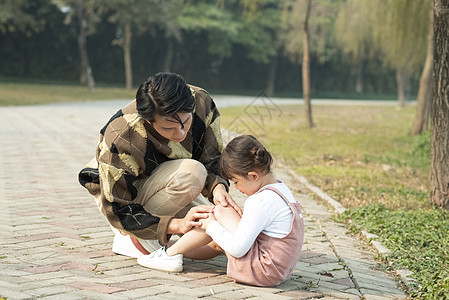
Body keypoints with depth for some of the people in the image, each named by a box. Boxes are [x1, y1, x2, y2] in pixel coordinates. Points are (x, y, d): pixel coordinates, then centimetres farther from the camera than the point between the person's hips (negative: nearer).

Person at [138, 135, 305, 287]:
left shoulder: (262, 201, -22)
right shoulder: (279, 188, 9)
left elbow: (237, 249, -22)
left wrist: (212, 227, -9)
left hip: (264, 271, -10)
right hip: (280, 270, 10)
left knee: (220, 212, -7)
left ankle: (171, 254, 3)